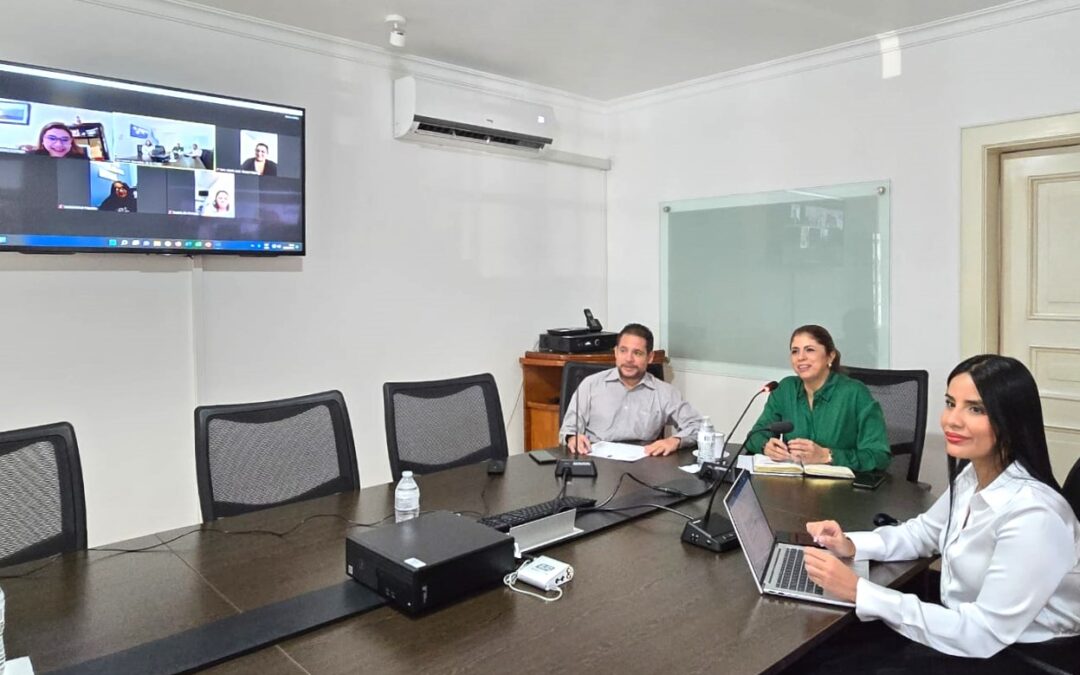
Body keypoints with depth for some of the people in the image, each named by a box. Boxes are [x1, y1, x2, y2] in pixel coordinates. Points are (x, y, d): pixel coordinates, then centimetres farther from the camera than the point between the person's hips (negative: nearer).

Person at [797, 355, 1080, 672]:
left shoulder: (1032, 515, -30)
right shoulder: (971, 476, -3)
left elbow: (983, 635, -29)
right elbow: (923, 532, 13)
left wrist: (858, 591, -30)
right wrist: (850, 545, -5)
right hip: (970, 630, 7)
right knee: (822, 648, 0)